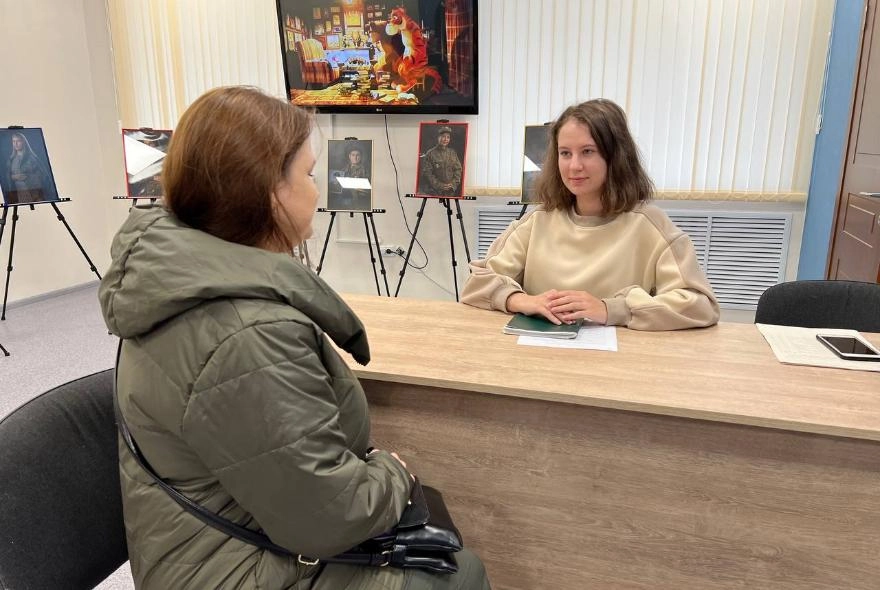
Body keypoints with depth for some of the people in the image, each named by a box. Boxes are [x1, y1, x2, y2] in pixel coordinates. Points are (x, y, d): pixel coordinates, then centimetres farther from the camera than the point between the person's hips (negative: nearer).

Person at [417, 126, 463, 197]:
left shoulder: (453, 153, 9)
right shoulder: (430, 153, -4)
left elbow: (458, 169, 9)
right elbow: (427, 172, -8)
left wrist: (453, 184, -6)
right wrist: (439, 185, -13)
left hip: (450, 192, 4)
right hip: (435, 192, -4)